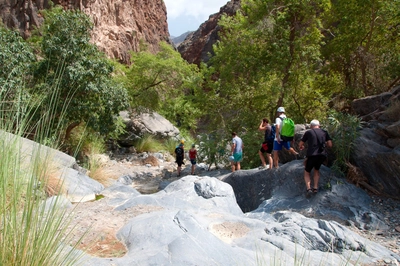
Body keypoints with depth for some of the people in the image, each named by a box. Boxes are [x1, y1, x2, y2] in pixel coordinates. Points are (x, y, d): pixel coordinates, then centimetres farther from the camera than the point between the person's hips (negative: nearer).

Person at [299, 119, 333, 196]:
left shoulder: (308, 132, 7)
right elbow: (330, 145, 9)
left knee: (307, 172, 17)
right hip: (322, 155, 3)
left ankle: (308, 188, -3)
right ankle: (315, 188, 18)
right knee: (316, 170, 29)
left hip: (312, 155, -3)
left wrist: (301, 147, 33)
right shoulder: (324, 132, 14)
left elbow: (300, 144, 10)